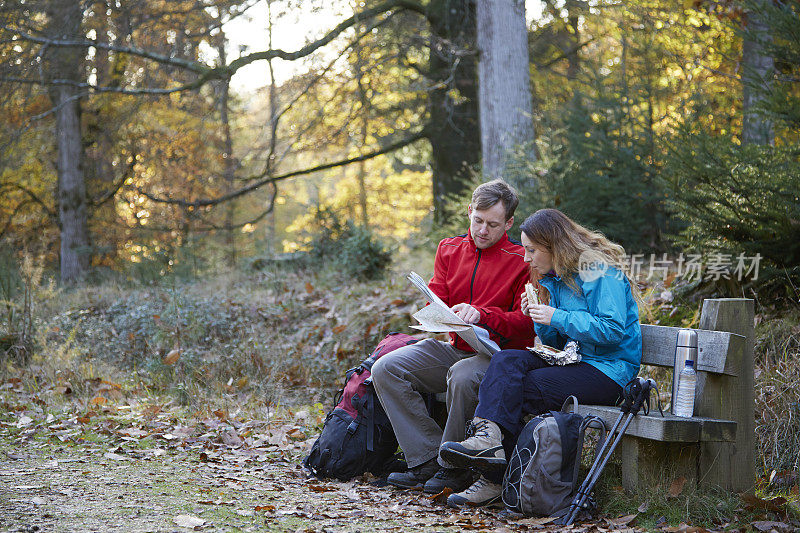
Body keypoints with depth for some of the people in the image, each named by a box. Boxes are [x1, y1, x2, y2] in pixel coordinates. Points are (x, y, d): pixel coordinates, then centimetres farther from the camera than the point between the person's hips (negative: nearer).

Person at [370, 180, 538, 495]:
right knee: (385, 369, -13)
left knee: (462, 376, -39)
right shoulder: (449, 250, 12)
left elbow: (526, 323, -12)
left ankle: (454, 468, -18)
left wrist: (481, 315, -27)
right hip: (455, 348, 6)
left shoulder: (521, 261, -5)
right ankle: (428, 461, -15)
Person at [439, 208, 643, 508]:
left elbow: (613, 329, -20)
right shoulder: (557, 278, 18)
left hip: (609, 370, -8)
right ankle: (489, 436, -33)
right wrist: (539, 318, 1)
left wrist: (557, 318, -17)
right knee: (506, 362, -18)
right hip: (573, 362, 8)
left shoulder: (599, 272, -10)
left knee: (520, 390, -22)